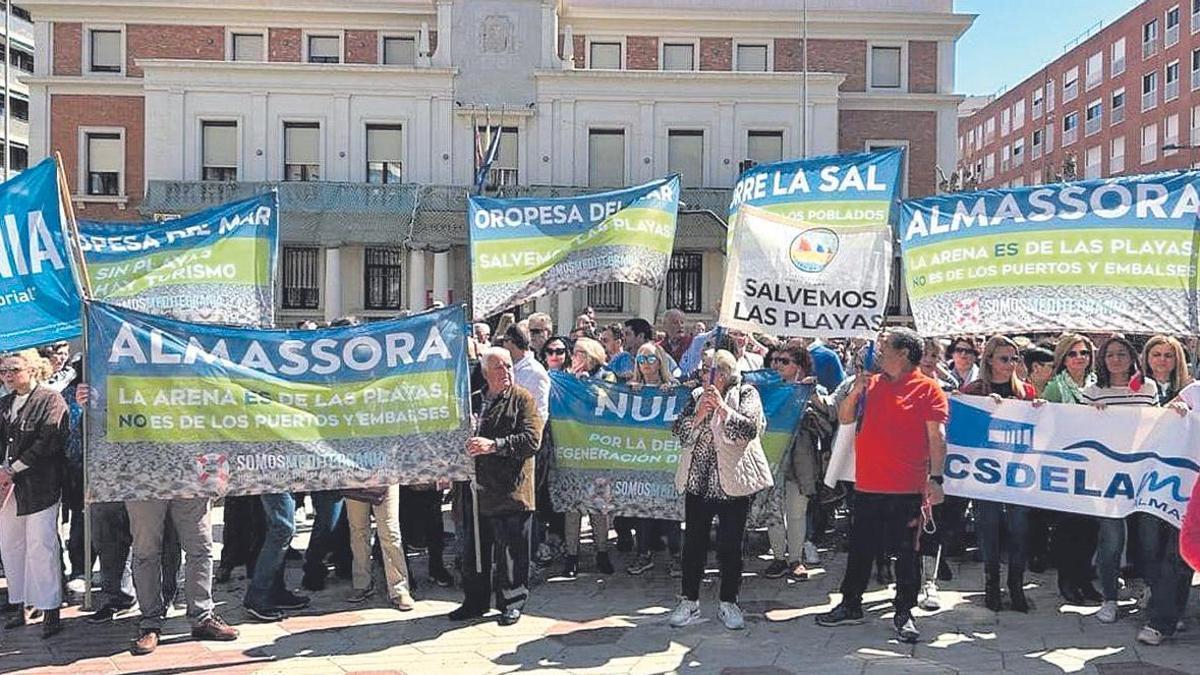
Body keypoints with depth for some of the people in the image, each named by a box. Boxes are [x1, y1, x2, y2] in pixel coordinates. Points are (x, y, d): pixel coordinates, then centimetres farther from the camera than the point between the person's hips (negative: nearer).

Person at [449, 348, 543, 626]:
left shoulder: (523, 399, -2)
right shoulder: (472, 401, 15)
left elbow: (532, 439, -15)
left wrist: (494, 445, -22)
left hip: (510, 490, -5)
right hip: (475, 488, 5)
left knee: (511, 550, 2)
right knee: (473, 549, 14)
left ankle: (511, 603, 19)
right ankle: (475, 601, 30)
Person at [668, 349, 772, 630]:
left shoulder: (747, 394, 0)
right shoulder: (697, 395, 12)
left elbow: (750, 429, -15)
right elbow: (679, 430, 3)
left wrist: (722, 407, -24)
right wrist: (699, 414, -14)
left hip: (732, 481, -3)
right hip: (698, 480, 3)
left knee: (731, 546, 3)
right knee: (693, 543, 6)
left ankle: (728, 603, 18)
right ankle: (689, 602, 18)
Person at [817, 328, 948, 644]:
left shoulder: (927, 389, -5)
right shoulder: (871, 384, 11)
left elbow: (937, 437, -10)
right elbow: (844, 418, 13)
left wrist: (935, 478, -18)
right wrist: (855, 390, -4)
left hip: (907, 489, -5)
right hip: (867, 485, 5)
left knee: (906, 553, 6)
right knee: (860, 549, 14)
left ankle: (904, 613, 20)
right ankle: (851, 605, 27)